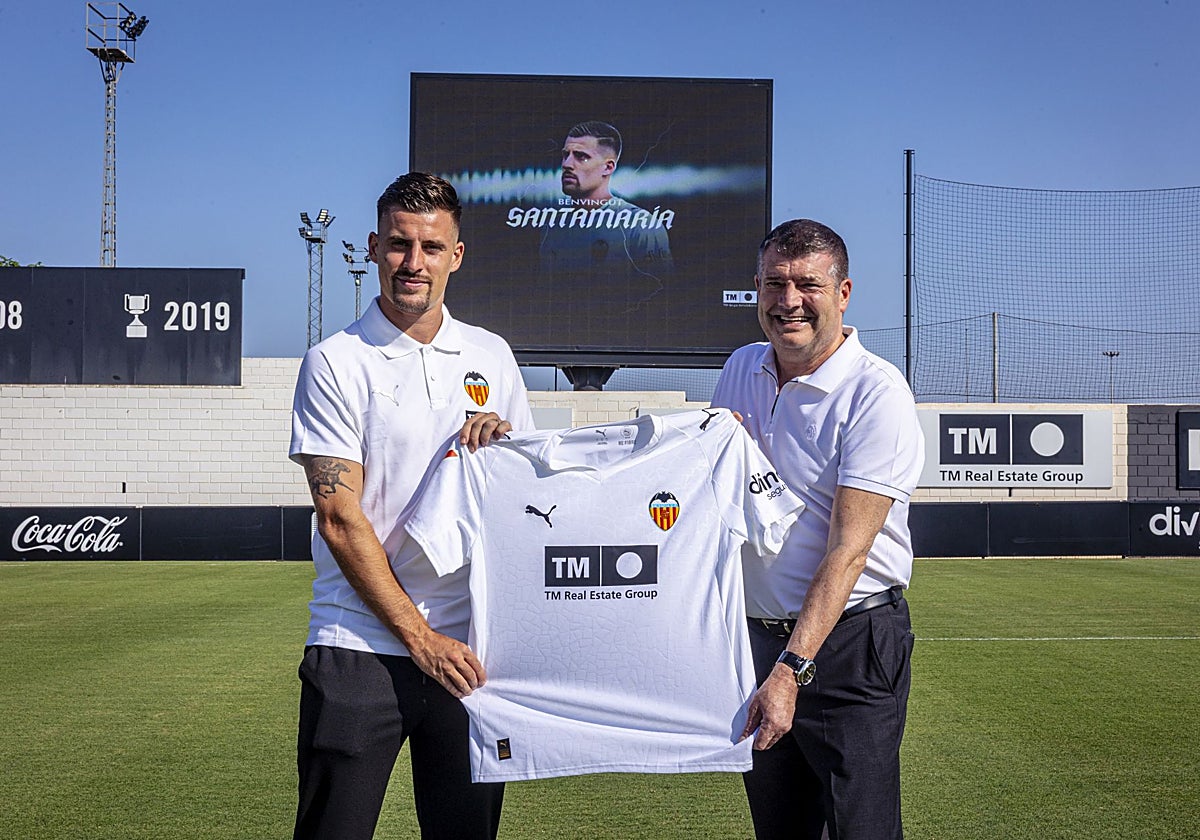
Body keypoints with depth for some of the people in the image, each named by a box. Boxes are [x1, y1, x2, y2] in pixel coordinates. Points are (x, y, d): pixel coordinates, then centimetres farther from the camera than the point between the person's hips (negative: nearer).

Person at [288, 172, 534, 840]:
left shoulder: (492, 357, 11)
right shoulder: (335, 362, -1)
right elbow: (341, 519, -8)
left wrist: (504, 438, -3)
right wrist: (420, 637, -12)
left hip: (467, 647, 4)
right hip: (360, 648, -3)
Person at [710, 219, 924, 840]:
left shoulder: (876, 393, -15)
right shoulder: (740, 371, 6)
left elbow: (847, 550, -22)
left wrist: (792, 670, -28)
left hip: (849, 642, -6)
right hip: (756, 635, 6)